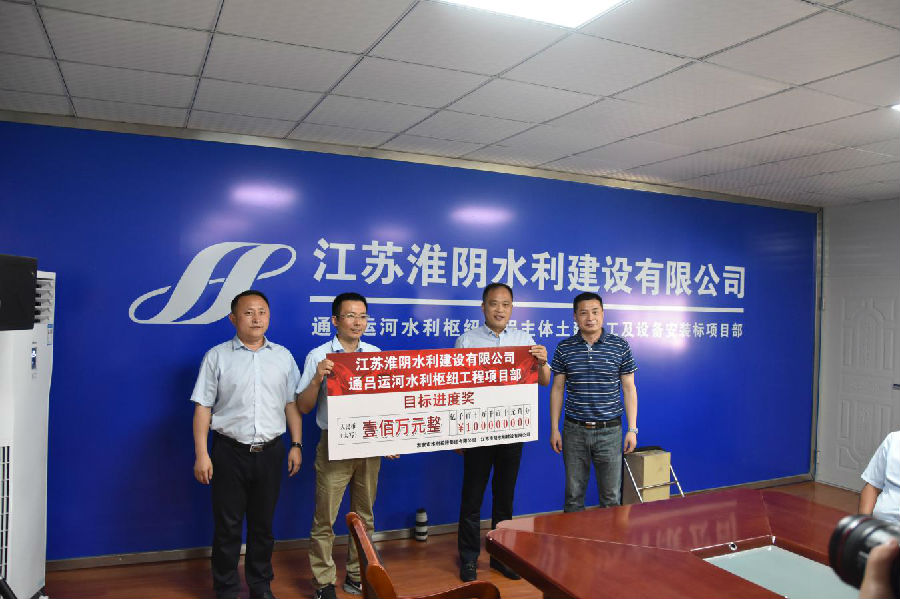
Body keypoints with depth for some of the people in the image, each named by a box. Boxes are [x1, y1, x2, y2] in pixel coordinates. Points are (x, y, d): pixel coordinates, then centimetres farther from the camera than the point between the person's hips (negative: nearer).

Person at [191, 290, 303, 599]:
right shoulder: (217, 357, -1)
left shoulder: (283, 357, 6)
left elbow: (292, 404, 8)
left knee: (263, 524, 14)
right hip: (229, 452, -2)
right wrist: (201, 454, -8)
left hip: (270, 451, 2)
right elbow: (203, 408, -2)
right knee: (227, 526, 7)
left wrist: (296, 445, 3)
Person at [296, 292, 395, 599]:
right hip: (334, 446, -3)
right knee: (324, 519, 5)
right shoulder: (319, 357, -6)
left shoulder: (377, 355, 4)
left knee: (364, 516, 15)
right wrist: (317, 379, -22)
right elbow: (303, 407, -5)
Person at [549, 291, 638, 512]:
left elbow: (629, 389, 3)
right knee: (573, 495, 10)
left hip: (609, 430, -1)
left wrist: (632, 429, -2)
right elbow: (557, 389, 6)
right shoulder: (564, 348, 1)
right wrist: (554, 429, 2)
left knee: (611, 496, 7)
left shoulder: (620, 346, 0)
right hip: (574, 430, 1)